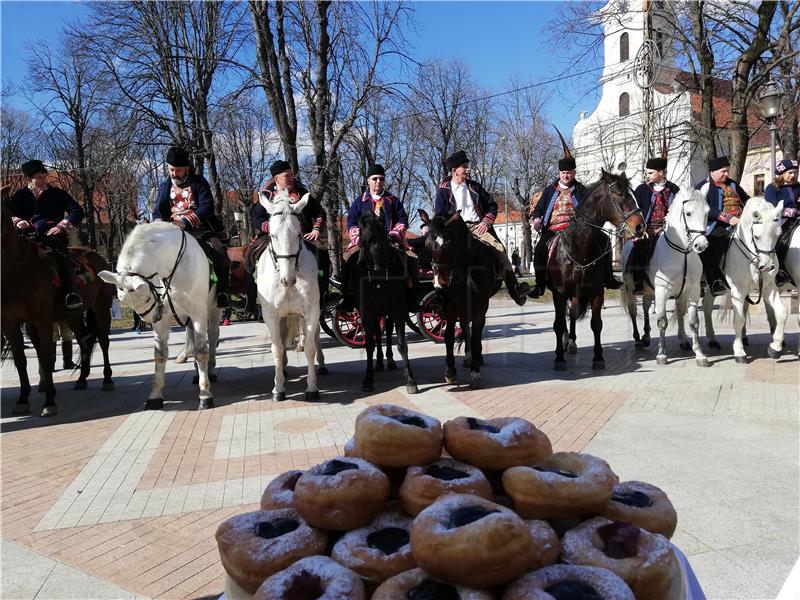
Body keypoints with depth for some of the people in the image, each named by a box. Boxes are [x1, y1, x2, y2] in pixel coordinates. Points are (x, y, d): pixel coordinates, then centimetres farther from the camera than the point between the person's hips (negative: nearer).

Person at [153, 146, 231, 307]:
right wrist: (160, 223, -12)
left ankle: (222, 289, -12)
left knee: (219, 252, -26)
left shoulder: (198, 182, -1)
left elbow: (207, 208, -15)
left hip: (201, 229, -4)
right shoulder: (166, 186, 13)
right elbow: (158, 212, 14)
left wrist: (185, 222, -28)